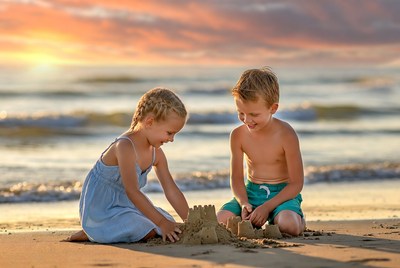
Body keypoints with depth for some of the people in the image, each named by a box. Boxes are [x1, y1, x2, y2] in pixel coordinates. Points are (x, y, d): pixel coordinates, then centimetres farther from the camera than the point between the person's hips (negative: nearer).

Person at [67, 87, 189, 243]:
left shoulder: (156, 153, 2)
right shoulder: (125, 147, -26)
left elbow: (171, 191, 3)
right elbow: (132, 192, -32)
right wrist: (161, 222, -34)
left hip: (124, 205, 10)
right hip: (100, 211, -10)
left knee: (169, 222, 6)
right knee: (148, 232, -25)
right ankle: (91, 233, -8)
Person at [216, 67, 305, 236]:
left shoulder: (286, 135, -16)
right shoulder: (238, 136, -4)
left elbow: (296, 183, -13)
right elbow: (236, 179, 3)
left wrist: (267, 207, -21)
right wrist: (244, 203, -18)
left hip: (282, 193, -3)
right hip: (251, 192, 3)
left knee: (288, 225, -36)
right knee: (219, 221, -23)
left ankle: (299, 221, 2)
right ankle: (257, 221, 6)